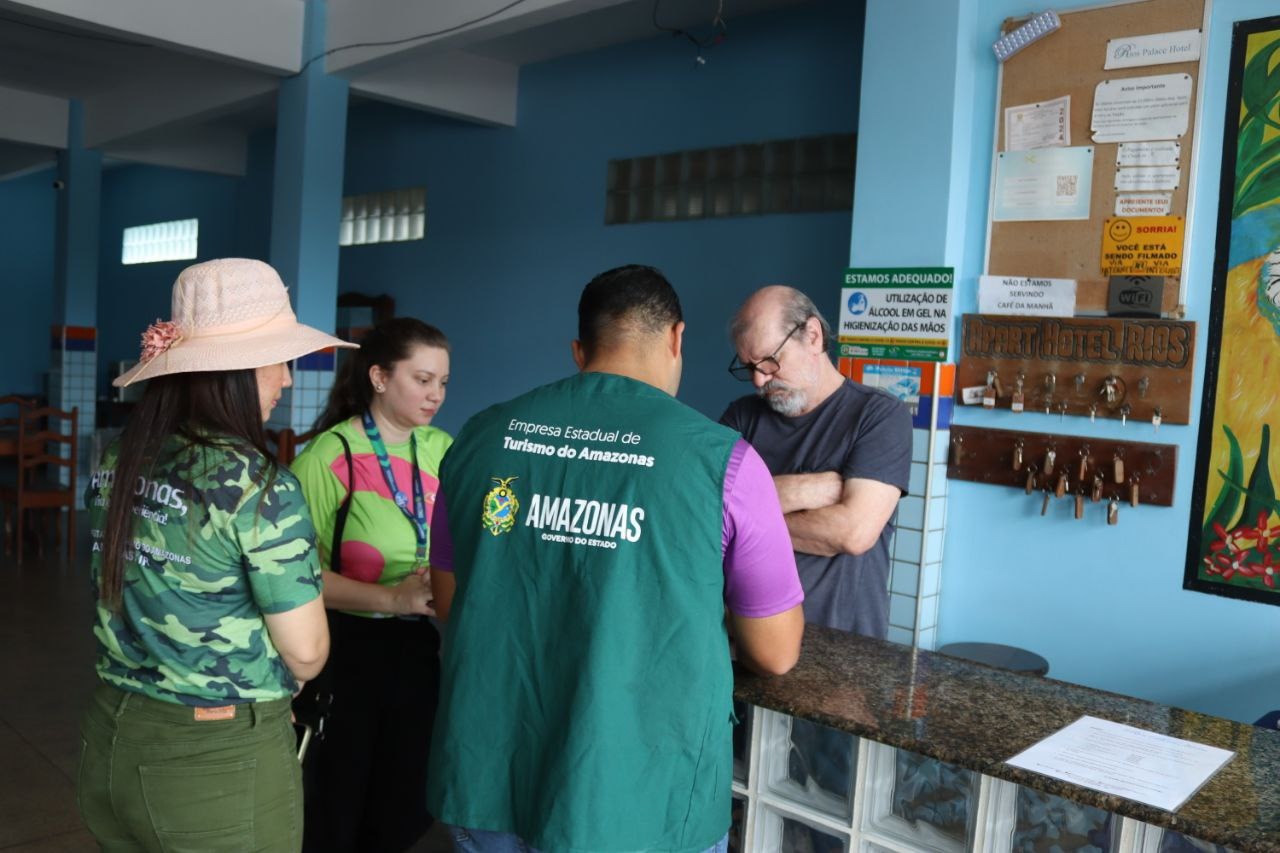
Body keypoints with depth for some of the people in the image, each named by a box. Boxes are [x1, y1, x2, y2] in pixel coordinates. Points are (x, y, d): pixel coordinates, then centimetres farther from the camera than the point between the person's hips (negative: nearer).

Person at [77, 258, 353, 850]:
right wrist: (273, 683, 5)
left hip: (111, 738, 7)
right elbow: (306, 649, -15)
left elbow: (138, 602, 11)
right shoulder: (255, 484, -21)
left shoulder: (114, 464, 0)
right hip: (220, 761, -6)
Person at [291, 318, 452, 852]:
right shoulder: (329, 456, -14)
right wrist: (391, 599, -25)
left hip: (426, 649, 5)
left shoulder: (443, 451, 1)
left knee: (408, 810, 18)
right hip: (348, 648, -4)